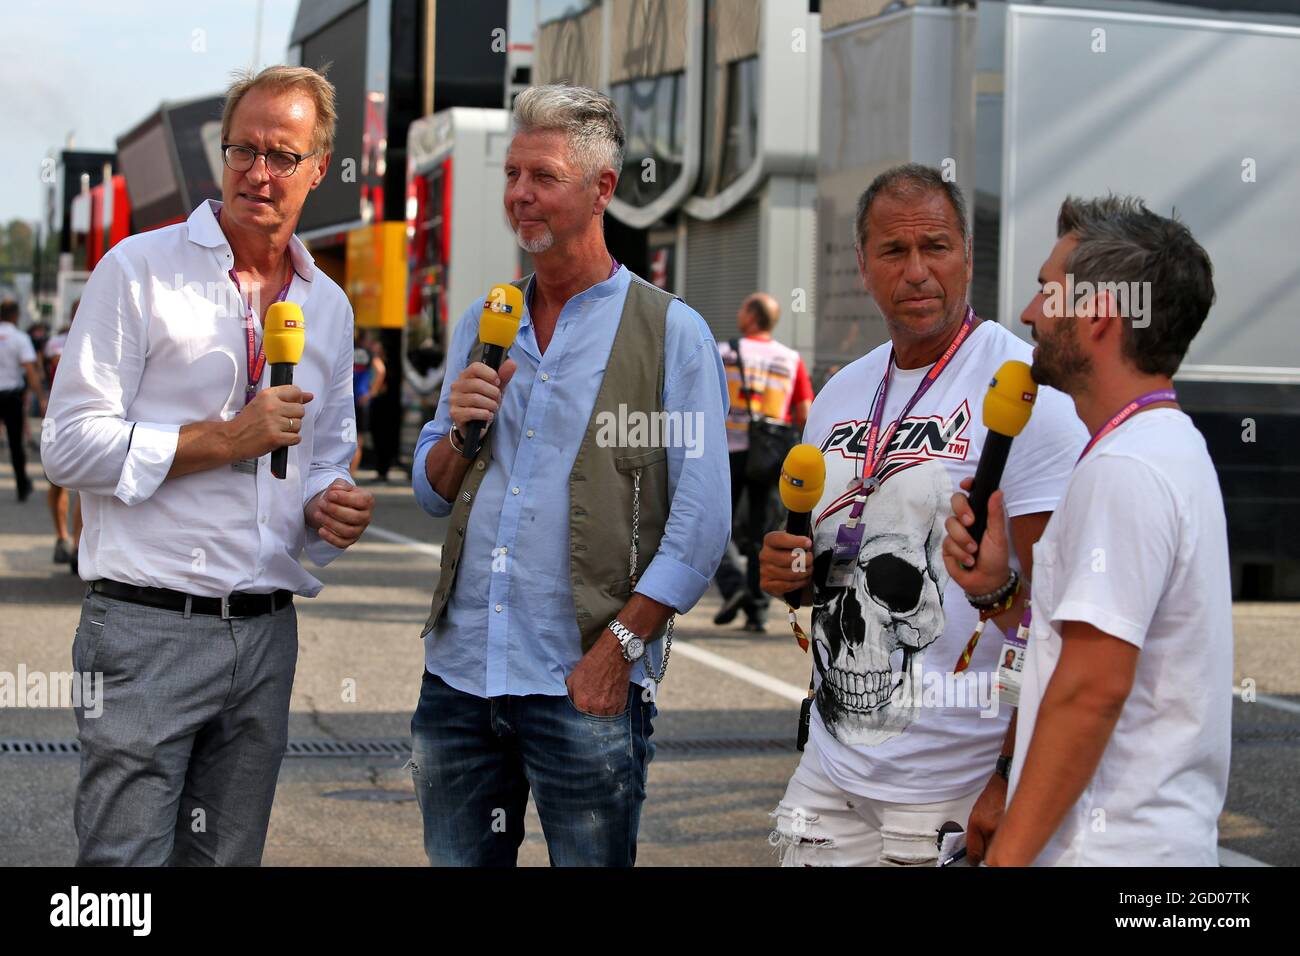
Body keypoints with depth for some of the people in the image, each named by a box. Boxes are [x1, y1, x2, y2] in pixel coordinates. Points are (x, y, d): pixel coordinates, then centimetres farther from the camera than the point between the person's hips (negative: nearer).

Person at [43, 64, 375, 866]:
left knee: (229, 855, 12)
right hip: (147, 627, -5)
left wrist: (327, 509, 1)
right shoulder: (139, 271, -3)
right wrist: (226, 440, -15)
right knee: (127, 856, -6)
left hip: (267, 635, 5)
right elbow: (72, 445, -9)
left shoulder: (330, 308, 14)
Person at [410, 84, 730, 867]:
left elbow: (702, 523, -7)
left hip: (585, 688, -5)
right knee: (457, 860, 12)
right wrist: (460, 432, -4)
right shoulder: (482, 325, 14)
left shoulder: (672, 333, -2)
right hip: (460, 675, 5)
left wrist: (618, 646, -13)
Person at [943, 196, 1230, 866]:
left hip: (1112, 851, -10)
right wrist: (1001, 584, 2)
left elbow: (1094, 686, -24)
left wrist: (1009, 855, -20)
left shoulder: (1124, 471, -19)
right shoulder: (1174, 448, 14)